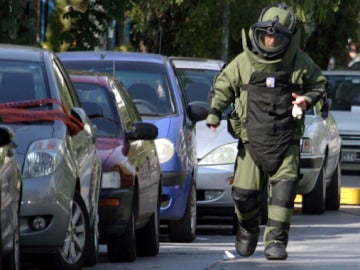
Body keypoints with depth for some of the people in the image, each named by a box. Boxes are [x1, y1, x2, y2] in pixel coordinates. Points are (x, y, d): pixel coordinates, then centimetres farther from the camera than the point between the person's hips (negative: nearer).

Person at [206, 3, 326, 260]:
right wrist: (215, 111, -5)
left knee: (284, 188, -15)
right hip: (252, 140, 1)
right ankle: (248, 229, 29)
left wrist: (307, 100, -3)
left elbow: (319, 84, 17)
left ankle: (276, 241, -11)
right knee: (244, 192, -1)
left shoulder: (300, 63, 1)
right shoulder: (244, 61, 1)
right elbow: (223, 86, 11)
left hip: (286, 142, -1)